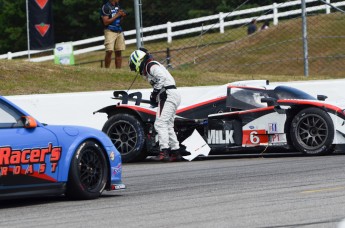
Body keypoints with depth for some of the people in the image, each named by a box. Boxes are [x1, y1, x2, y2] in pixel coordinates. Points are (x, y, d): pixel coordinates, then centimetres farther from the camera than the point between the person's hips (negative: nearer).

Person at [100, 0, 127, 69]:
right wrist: (116, 15, -15)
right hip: (110, 31, -7)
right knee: (109, 51, -15)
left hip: (119, 31, 7)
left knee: (118, 52, 4)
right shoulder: (106, 7, -10)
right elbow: (106, 22, -15)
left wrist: (122, 16, 2)